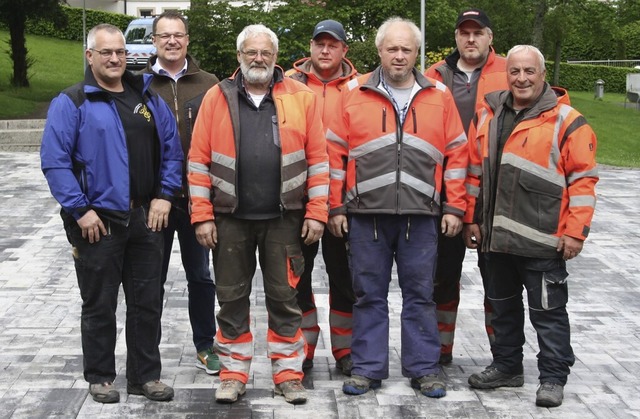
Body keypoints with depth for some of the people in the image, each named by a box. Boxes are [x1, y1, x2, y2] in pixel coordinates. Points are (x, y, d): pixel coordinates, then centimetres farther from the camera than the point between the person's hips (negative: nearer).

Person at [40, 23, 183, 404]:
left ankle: (145, 375, 22)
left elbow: (172, 150, 12)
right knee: (99, 304, 7)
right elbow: (54, 161, -11)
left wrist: (164, 196, 1)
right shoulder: (71, 103, -5)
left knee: (147, 301, 10)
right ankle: (100, 377, 21)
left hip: (145, 219, 5)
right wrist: (80, 210, -16)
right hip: (98, 222, -4)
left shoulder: (149, 98, 10)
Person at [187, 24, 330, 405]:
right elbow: (199, 161, 0)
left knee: (284, 298, 7)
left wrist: (316, 212, -4)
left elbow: (318, 159, 1)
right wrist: (202, 216, -5)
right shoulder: (217, 98, 3)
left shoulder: (302, 97, 2)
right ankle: (233, 373, 20)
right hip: (230, 218, 1)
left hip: (284, 218, 0)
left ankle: (288, 374, 17)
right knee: (232, 298, 8)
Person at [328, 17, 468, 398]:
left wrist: (454, 207, 3)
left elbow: (457, 154, 8)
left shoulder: (439, 96, 7)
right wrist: (336, 207, 0)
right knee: (369, 294, 7)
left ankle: (424, 368, 17)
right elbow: (335, 153, 4)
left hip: (420, 215, 1)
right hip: (365, 213, 0)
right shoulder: (354, 94, 4)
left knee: (420, 294, 7)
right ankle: (368, 368, 17)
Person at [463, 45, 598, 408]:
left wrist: (575, 231, -12)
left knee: (548, 310, 3)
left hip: (542, 241, -6)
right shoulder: (489, 114, 9)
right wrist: (472, 218, 13)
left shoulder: (566, 121, -8)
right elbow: (476, 171, 15)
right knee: (503, 305, 19)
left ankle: (553, 377, 15)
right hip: (497, 237, 6)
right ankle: (507, 366, 33)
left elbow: (583, 179, -9)